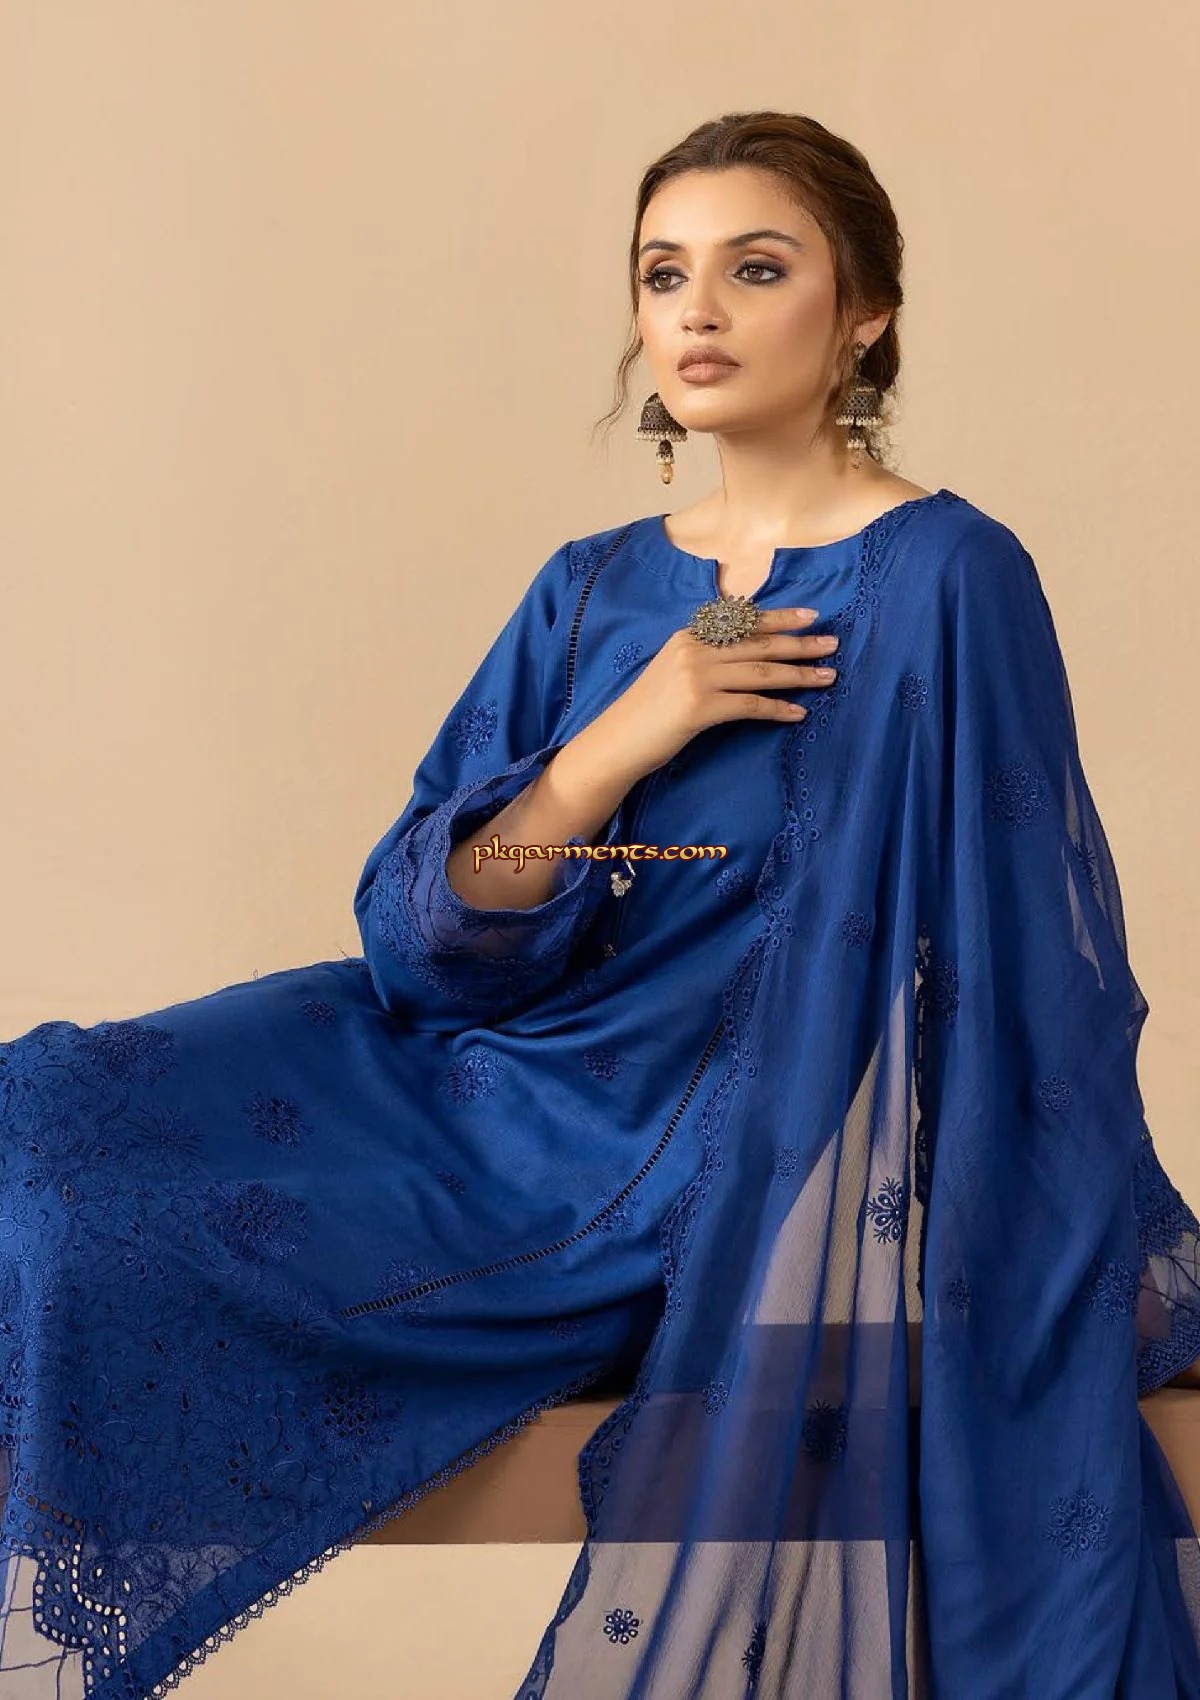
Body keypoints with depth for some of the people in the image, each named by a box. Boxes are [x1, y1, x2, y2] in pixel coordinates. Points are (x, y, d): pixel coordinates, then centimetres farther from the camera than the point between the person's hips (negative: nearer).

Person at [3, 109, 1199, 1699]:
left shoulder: (945, 580, -8)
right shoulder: (595, 589, 8)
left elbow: (1014, 973, -9)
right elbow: (417, 936, 1)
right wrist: (620, 742, -13)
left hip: (745, 1160, -6)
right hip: (511, 1077, 6)